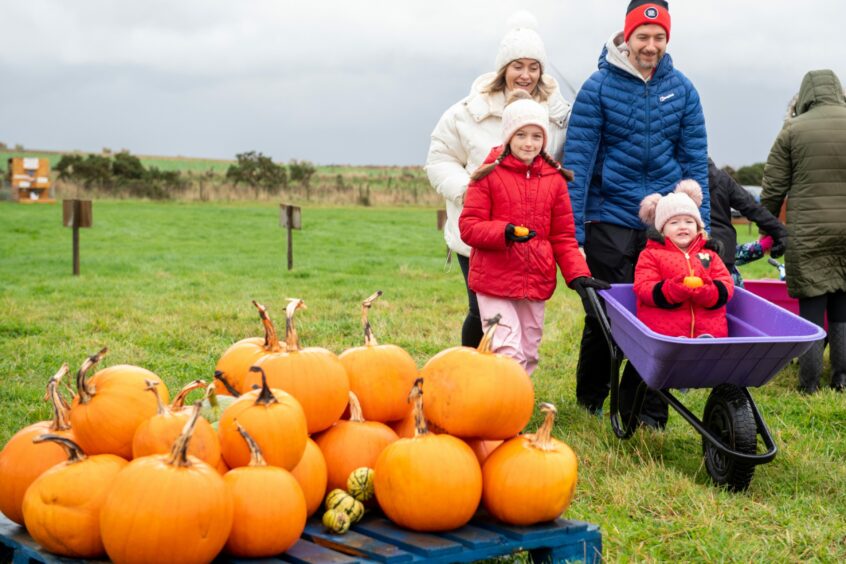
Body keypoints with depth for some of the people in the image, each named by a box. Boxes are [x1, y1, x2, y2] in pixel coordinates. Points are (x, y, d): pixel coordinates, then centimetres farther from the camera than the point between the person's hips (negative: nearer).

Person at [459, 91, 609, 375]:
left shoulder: (554, 179, 7)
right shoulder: (489, 175, -3)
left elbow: (563, 236, 9)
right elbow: (468, 226, -7)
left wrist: (577, 274, -4)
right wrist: (504, 232, -24)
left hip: (537, 282, 4)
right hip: (494, 281, -4)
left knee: (528, 354, 13)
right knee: (508, 352, -11)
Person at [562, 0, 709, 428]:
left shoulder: (682, 90, 4)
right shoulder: (598, 87, -5)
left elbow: (695, 161, 6)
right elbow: (577, 161, -8)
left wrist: (700, 226, 2)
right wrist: (572, 231, -12)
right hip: (609, 220, -2)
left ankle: (643, 406, 16)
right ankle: (589, 399, 27)